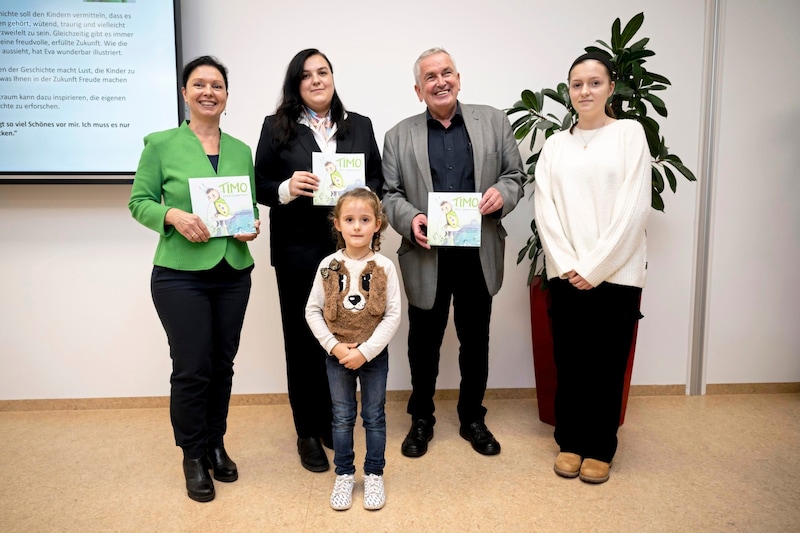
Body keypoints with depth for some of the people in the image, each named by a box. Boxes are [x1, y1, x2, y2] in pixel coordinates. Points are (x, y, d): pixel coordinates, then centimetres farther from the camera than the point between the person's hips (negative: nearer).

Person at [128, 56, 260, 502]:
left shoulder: (241, 150, 8)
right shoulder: (161, 144, -2)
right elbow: (139, 202, 0)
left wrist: (252, 226, -6)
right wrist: (173, 215, -18)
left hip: (233, 273, 4)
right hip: (180, 274, -3)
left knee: (222, 365, 12)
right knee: (192, 369, 1)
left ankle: (216, 444, 32)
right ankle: (193, 456, 23)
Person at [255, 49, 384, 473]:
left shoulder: (360, 125, 11)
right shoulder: (277, 127, 4)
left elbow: (379, 180, 11)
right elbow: (260, 187, 3)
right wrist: (288, 188, -17)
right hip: (298, 252, -1)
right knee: (302, 339, 6)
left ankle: (335, 423, 27)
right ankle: (308, 432, 22)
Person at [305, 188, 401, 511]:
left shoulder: (384, 267, -9)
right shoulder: (328, 265, -6)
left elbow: (393, 315, -10)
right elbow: (312, 311, -2)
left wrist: (366, 351, -16)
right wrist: (334, 346, -12)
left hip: (374, 355, -1)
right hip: (337, 355, 1)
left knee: (374, 417, 11)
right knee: (342, 418, 13)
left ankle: (374, 475, 28)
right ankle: (344, 475, 29)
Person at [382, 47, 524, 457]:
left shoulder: (493, 121, 8)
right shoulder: (400, 135, 6)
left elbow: (515, 175, 9)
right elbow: (389, 193, 3)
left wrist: (502, 193, -13)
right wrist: (409, 219, -16)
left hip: (479, 254, 1)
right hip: (426, 257, 0)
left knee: (475, 341, 13)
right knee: (424, 343, 10)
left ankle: (473, 418, 32)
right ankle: (421, 419, 30)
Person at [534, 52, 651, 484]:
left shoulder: (629, 133, 1)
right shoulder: (555, 144, 10)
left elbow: (633, 208, -7)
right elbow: (544, 208, 3)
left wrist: (594, 267, -11)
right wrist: (567, 264, -8)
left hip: (616, 273, -2)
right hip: (566, 274, 3)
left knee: (607, 364, 5)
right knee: (569, 361, 8)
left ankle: (600, 448, 23)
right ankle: (570, 441, 26)